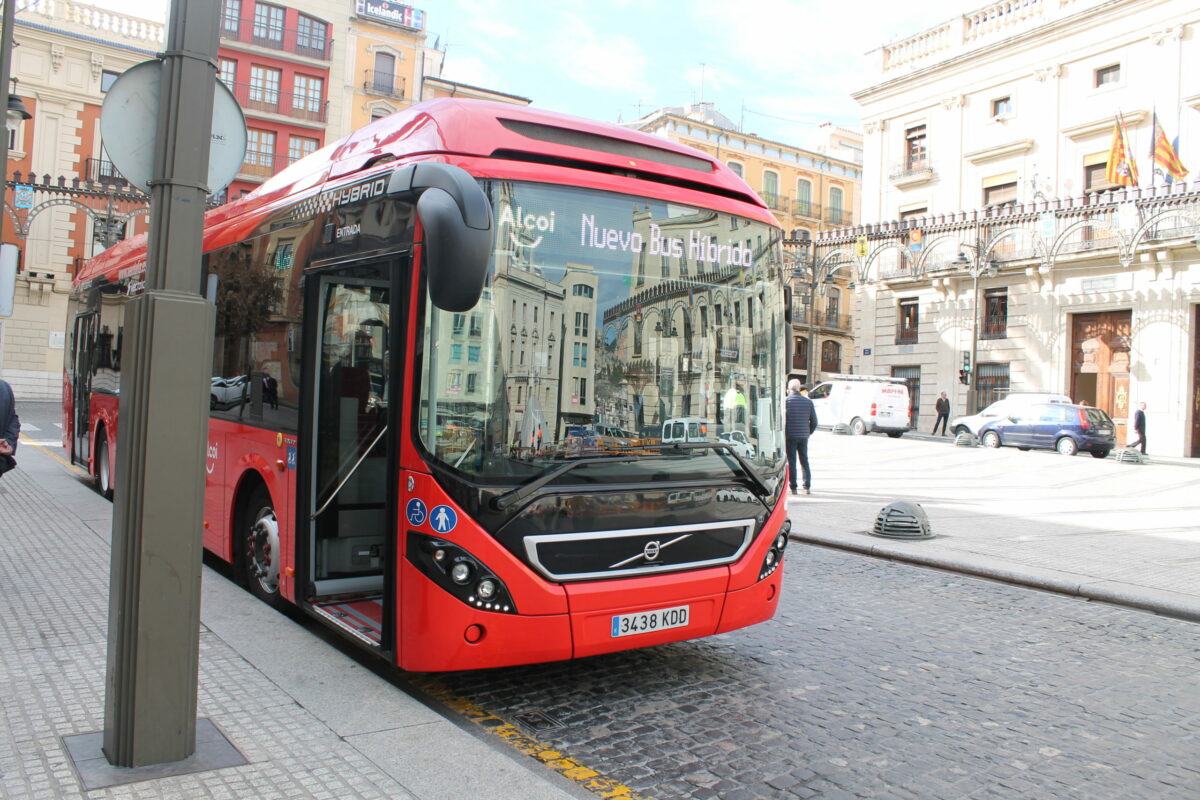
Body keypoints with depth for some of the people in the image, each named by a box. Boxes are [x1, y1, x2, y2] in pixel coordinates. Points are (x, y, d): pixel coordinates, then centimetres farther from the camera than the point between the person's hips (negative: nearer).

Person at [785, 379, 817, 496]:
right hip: (804, 436, 3)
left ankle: (793, 488, 2)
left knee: (791, 462, 3)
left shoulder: (785, 401, -7)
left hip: (790, 436, -3)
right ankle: (807, 487, 10)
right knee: (804, 461, 13)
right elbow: (814, 421, 6)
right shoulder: (808, 402, 4)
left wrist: (782, 434, 3)